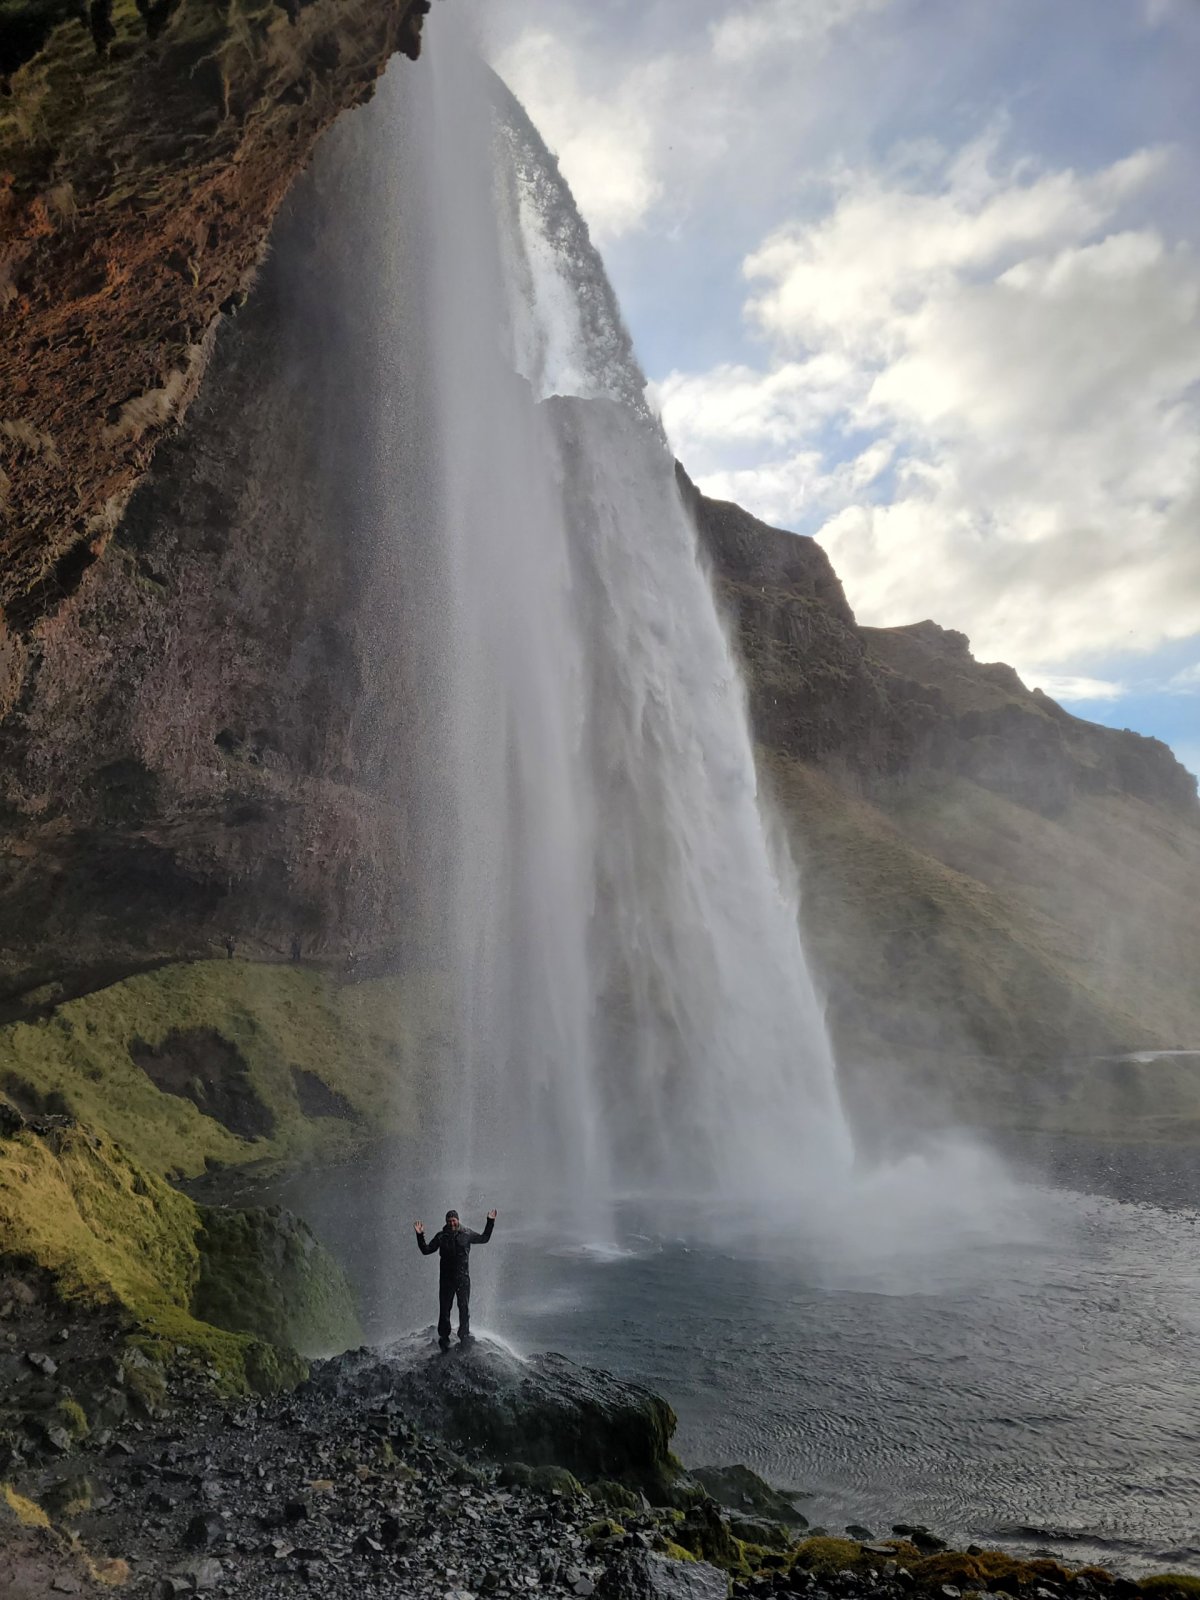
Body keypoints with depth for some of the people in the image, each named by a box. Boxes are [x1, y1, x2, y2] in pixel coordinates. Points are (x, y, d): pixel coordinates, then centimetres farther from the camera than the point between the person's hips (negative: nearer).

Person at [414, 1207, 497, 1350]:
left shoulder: (467, 1233, 3)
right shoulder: (441, 1236, 3)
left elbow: (484, 1239, 16)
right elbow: (426, 1250, 6)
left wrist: (490, 1222, 8)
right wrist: (420, 1236, -6)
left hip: (463, 1278, 0)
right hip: (446, 1278, 0)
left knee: (464, 1308, 2)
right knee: (444, 1309, 3)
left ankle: (464, 1335, 15)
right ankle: (444, 1337, 17)